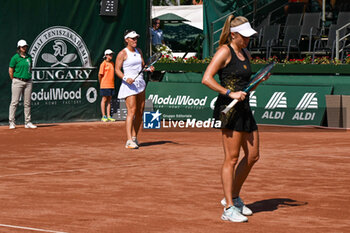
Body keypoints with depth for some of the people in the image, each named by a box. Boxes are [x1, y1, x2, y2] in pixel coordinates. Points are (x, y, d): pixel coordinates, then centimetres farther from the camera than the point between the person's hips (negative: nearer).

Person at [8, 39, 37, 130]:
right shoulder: (15, 57, -4)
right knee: (14, 102, -5)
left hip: (28, 82, 5)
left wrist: (29, 77, 13)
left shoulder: (29, 57, 11)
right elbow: (10, 70, -1)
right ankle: (12, 122, -1)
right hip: (18, 81, -5)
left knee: (27, 103, 7)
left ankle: (28, 123, 12)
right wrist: (14, 80, 0)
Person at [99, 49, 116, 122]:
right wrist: (101, 84, 1)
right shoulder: (103, 64, -7)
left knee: (109, 100, 8)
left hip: (111, 85, 6)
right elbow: (100, 75, -6)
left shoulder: (112, 63, 12)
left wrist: (112, 82, 12)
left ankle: (108, 116, 12)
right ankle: (104, 116, 2)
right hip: (105, 85, -6)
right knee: (104, 99, -1)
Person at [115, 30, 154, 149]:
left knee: (140, 112, 7)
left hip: (140, 83, 7)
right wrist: (125, 78, -24)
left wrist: (149, 68, -4)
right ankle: (129, 141, -21)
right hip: (129, 85, -7)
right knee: (132, 111, -17)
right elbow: (117, 70, -8)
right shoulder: (123, 53, -7)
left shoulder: (138, 51, 13)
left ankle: (134, 137, 20)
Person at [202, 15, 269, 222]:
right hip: (228, 108, -9)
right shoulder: (225, 51, -8)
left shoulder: (246, 54, 17)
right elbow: (207, 79, -16)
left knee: (252, 156, 11)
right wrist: (230, 93, -22)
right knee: (232, 158, -8)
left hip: (244, 108, 9)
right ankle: (229, 209, -4)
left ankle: (234, 197, 27)